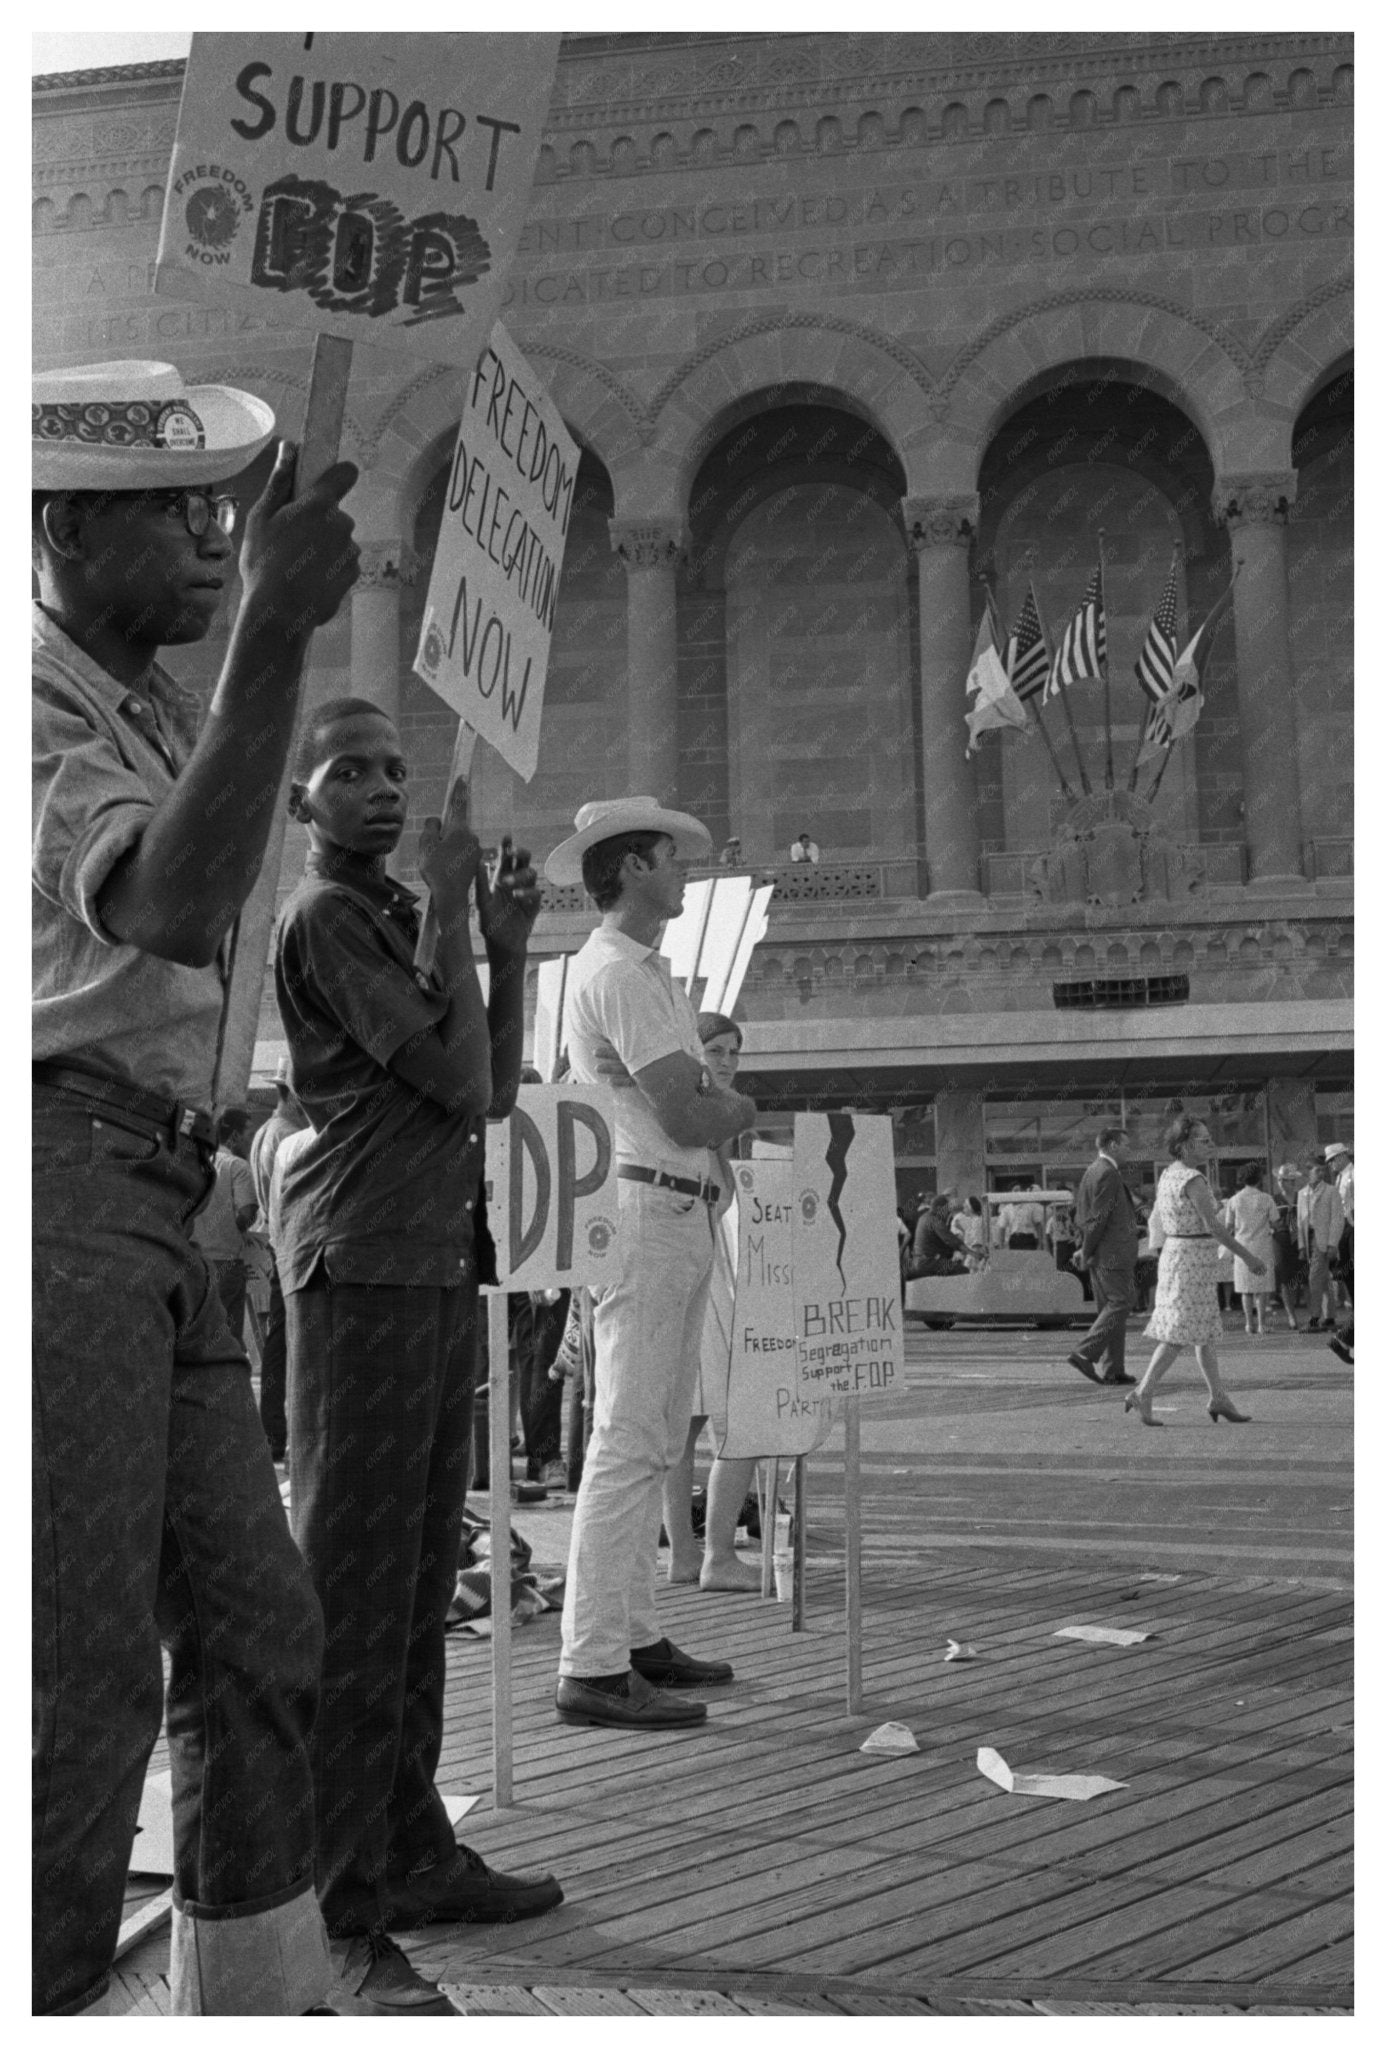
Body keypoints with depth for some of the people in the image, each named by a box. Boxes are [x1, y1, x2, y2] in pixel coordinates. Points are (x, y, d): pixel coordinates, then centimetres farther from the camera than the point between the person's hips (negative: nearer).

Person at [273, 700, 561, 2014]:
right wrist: (454, 910, -8)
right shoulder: (324, 919, -6)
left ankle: (410, 1855, 21)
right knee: (351, 1584, -10)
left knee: (416, 1579, 12)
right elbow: (462, 1082, -12)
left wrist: (507, 943, 8)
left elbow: (495, 1089, 17)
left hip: (436, 1267, 9)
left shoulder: (400, 918, 22)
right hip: (363, 1267, -9)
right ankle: (336, 1920, -8)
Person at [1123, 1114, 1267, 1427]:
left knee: (1207, 1331, 13)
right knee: (1179, 1333, -7)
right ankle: (1143, 1393, -8)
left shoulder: (1167, 1174, 10)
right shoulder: (1193, 1180, -18)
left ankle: (1218, 1398, 17)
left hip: (1173, 1250, 9)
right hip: (1194, 1257, -9)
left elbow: (1160, 1220, 17)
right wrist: (1247, 1256, -14)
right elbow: (1213, 1225, -21)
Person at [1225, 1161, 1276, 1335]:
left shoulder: (1234, 1200, -1)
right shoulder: (1266, 1199, -4)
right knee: (1262, 1288, 5)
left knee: (1246, 1289, 10)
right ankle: (1261, 1324, 0)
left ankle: (1249, 1324, 7)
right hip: (1263, 1246, -1)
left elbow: (1229, 1226, 3)